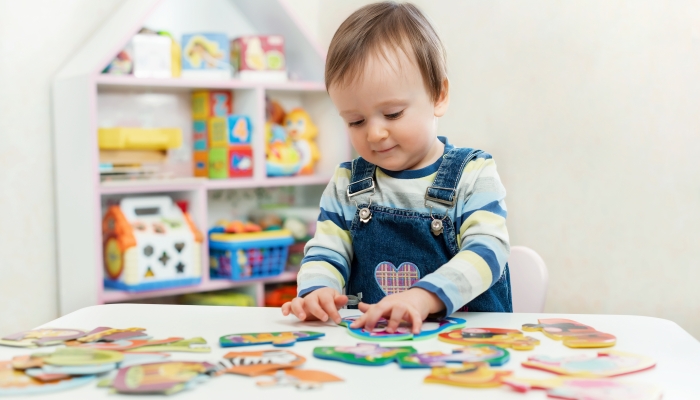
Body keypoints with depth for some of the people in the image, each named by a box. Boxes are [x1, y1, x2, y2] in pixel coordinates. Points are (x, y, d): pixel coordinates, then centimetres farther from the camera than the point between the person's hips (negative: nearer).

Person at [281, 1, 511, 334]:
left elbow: (488, 249, -13)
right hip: (367, 335, 3)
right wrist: (317, 291, -16)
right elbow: (325, 253, 8)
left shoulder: (473, 174, -1)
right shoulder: (346, 184, 10)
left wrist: (425, 296, -29)